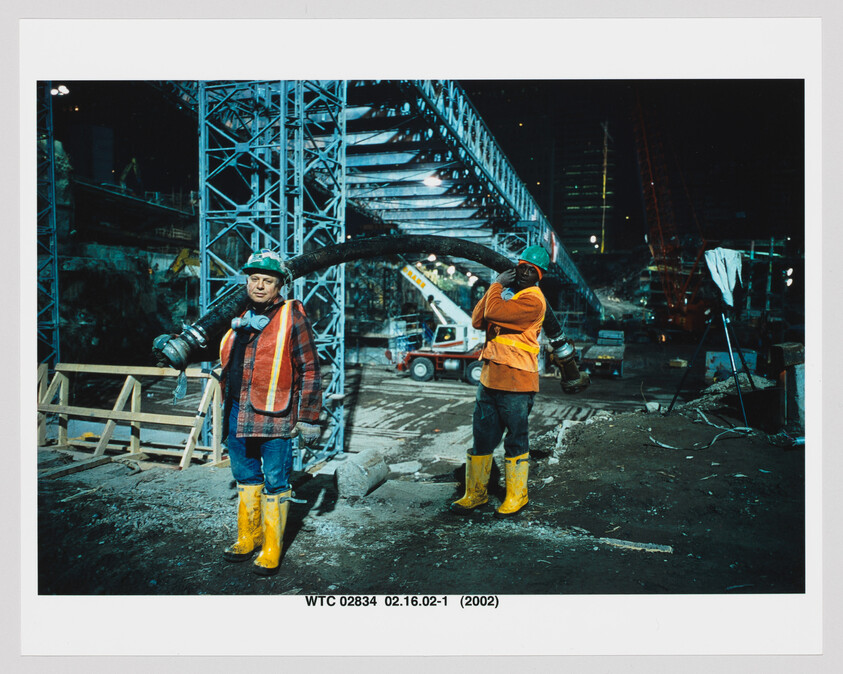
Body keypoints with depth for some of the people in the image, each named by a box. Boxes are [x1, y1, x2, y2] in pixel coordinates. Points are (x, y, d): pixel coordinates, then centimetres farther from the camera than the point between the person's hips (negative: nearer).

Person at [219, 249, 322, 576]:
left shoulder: (292, 315, -7)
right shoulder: (238, 316, 11)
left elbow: (309, 369, -7)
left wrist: (308, 417, -9)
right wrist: (227, 407, 22)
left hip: (274, 416, -6)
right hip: (238, 414, 6)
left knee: (274, 484, 4)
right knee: (246, 479, 19)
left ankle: (271, 550, 19)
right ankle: (247, 539, 36)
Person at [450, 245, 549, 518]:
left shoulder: (532, 299, -11)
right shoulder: (508, 292, 16)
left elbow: (493, 312, -23)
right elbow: (477, 320, 6)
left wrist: (496, 285, -5)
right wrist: (496, 286, -1)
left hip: (516, 382, -8)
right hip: (490, 376, 8)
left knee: (516, 440, 5)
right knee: (482, 437, 12)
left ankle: (516, 496, 21)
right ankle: (476, 493, 25)